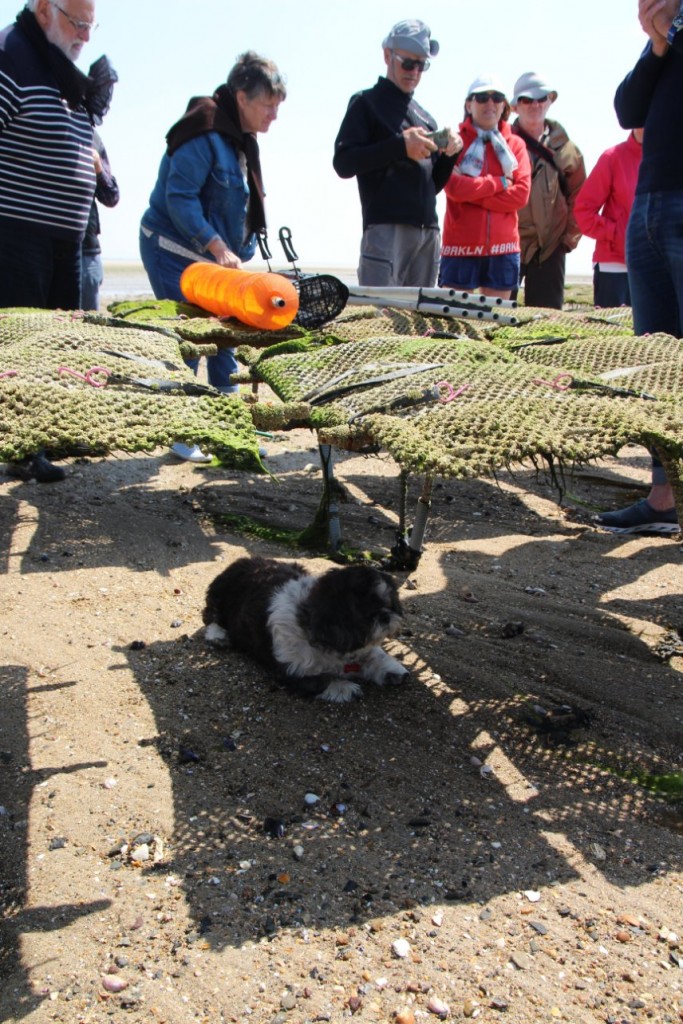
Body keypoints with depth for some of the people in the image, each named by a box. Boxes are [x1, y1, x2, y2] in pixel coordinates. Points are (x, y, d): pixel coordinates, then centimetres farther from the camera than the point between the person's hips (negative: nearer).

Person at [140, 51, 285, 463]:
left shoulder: (242, 139, 12)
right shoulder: (205, 134, -17)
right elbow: (180, 197, -23)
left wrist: (239, 251, 6)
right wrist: (218, 247, -26)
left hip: (214, 258, 9)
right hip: (175, 252, -9)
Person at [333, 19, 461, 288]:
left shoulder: (425, 117, 25)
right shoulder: (366, 103, 8)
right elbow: (343, 163, -5)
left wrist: (449, 155, 5)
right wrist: (400, 146, -13)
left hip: (428, 230, 6)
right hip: (386, 228, -6)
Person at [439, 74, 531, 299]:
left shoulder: (515, 145, 12)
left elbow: (520, 194, -2)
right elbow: (454, 187, -11)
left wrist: (471, 191, -7)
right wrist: (500, 182, -5)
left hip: (503, 248, 3)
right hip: (461, 246, -2)